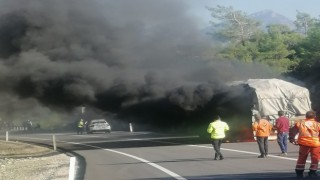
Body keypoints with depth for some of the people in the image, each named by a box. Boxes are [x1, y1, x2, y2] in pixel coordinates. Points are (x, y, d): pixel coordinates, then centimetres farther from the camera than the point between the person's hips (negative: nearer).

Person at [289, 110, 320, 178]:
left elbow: (292, 131, 8)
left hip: (303, 143, 3)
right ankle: (312, 172, 10)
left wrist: (292, 140, 15)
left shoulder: (300, 123, 7)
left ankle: (299, 172, 18)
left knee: (302, 157, 16)